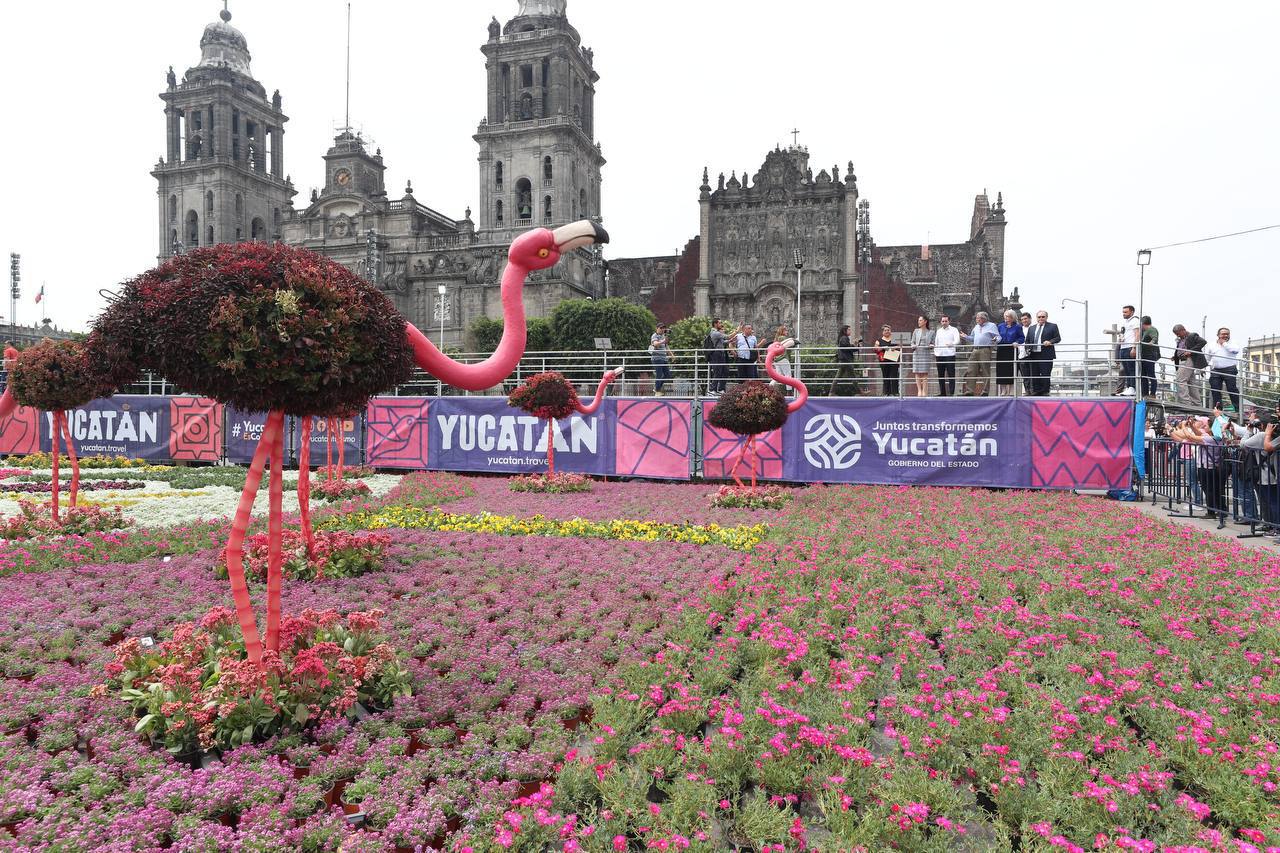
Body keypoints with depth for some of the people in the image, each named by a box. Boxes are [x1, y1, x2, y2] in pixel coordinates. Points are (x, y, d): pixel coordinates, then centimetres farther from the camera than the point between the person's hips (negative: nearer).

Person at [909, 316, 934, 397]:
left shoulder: (931, 332, 7)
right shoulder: (916, 331, 10)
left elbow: (933, 343, 9)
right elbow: (912, 342, 11)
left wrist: (931, 346, -13)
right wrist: (913, 346, -10)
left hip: (926, 353, -2)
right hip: (917, 353, 2)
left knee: (925, 373, -5)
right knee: (917, 373, -1)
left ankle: (925, 391, -3)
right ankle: (919, 390, 5)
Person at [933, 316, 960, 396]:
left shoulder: (954, 330, 4)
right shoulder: (938, 331, 19)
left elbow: (957, 341, -10)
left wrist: (951, 344, -30)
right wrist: (934, 353, 17)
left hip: (950, 354, -5)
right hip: (939, 355, 5)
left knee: (951, 374, -7)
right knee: (940, 375, 6)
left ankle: (951, 393, -6)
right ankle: (942, 392, 13)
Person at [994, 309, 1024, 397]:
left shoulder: (1017, 327, 2)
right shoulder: (1000, 326, 11)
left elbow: (1022, 338, 3)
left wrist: (1017, 342, -15)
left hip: (1011, 351, -3)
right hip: (1001, 351, 3)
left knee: (1011, 370, -2)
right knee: (1001, 370, -1)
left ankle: (1010, 391, 3)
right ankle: (1002, 391, 5)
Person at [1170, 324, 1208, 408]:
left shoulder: (1192, 336, -3)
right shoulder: (1180, 340, 21)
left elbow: (1203, 342, -17)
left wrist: (1190, 351, -21)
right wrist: (1175, 357, 5)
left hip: (1189, 361, -9)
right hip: (1183, 361, 9)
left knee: (1180, 381, -17)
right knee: (1191, 383, 11)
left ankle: (1185, 403, -21)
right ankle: (1197, 404, 16)